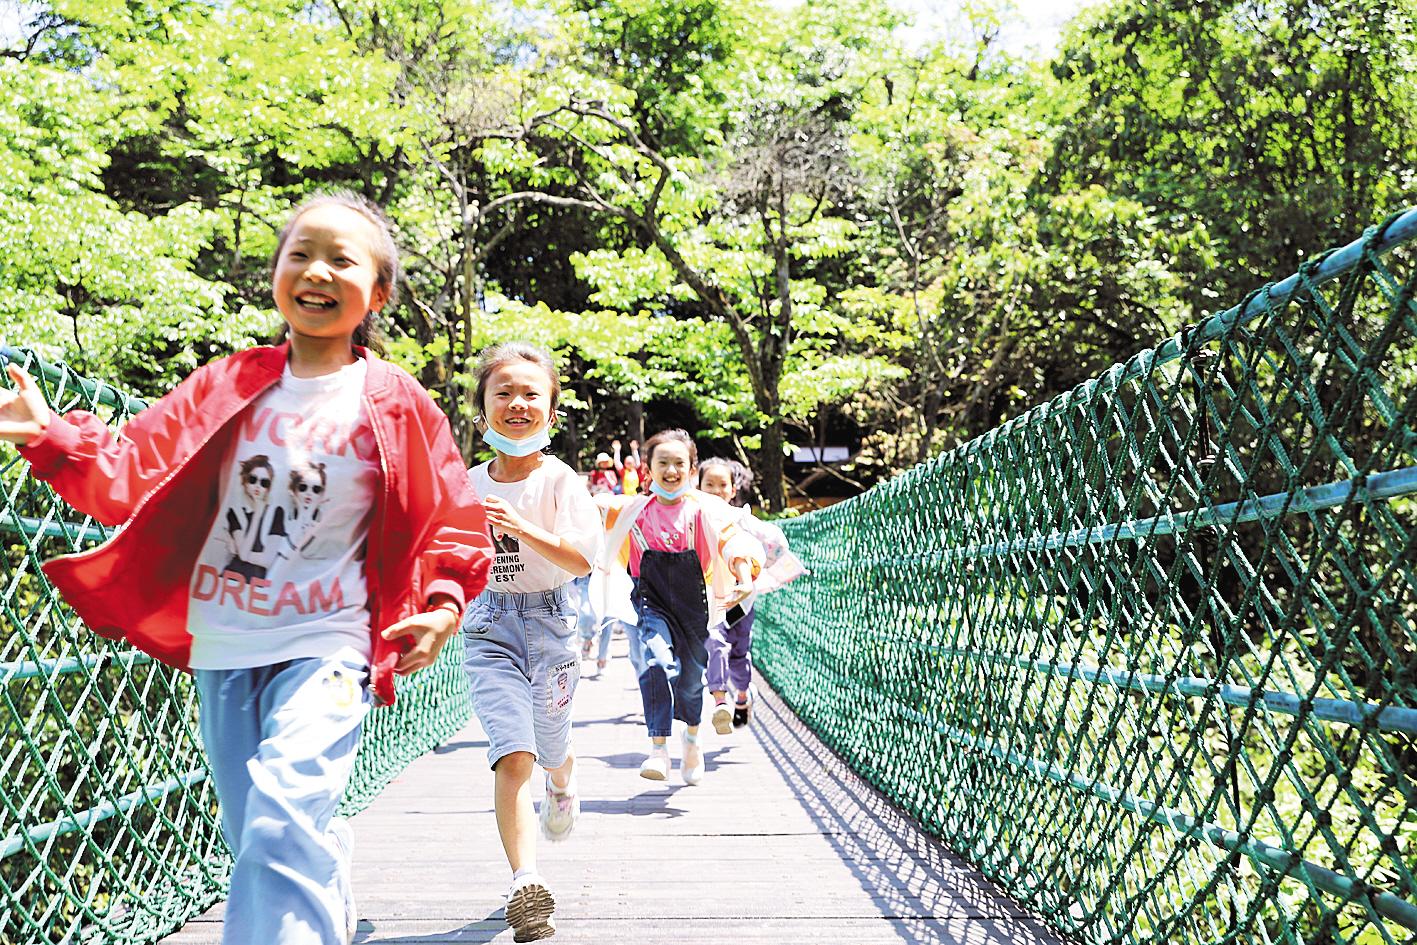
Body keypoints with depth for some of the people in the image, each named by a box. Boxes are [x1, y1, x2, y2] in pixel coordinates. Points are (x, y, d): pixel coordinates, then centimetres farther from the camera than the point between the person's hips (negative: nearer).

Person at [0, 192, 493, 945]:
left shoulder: (395, 405, -4)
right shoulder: (227, 387, 3)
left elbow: (451, 517, 1)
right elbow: (130, 475, 2)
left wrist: (444, 602, -12)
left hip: (327, 644, -4)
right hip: (223, 648, 4)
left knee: (283, 826, -21)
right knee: (253, 837, 14)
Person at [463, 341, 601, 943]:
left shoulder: (559, 480, -10)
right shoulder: (470, 483, 1)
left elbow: (583, 560, -21)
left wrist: (522, 528, -31)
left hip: (550, 621, -1)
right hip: (489, 624, 1)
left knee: (550, 747, 18)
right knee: (512, 752, -14)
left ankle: (562, 788, 56)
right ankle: (526, 883, -10)